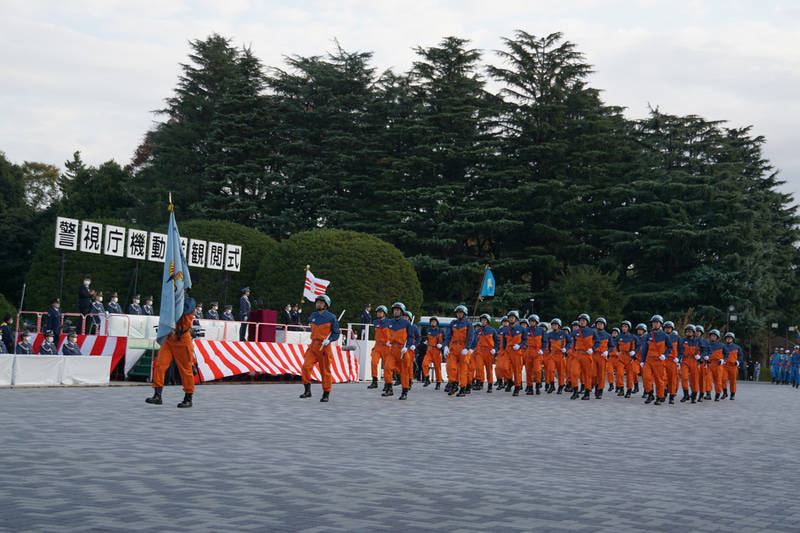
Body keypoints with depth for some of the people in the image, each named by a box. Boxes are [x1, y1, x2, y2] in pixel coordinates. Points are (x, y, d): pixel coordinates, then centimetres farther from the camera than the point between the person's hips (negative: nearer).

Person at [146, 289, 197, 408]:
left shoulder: (190, 302, -1)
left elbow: (181, 311, -19)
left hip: (182, 341, -5)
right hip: (169, 339, 5)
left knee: (185, 369, 2)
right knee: (160, 365, -9)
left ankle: (188, 398, 14)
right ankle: (157, 396, -9)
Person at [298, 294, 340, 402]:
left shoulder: (331, 317, -2)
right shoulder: (313, 316, 12)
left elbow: (336, 333, -2)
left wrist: (329, 340, -16)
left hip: (324, 347, -4)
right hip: (313, 346, 4)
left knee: (325, 371, 1)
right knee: (306, 366, -13)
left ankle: (326, 394, 13)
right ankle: (307, 390, -4)